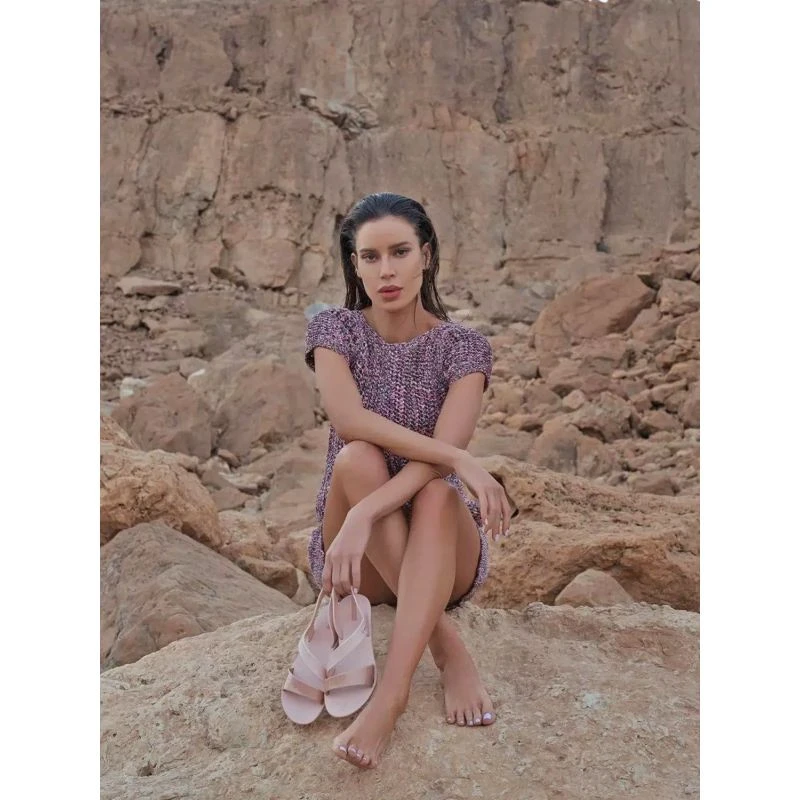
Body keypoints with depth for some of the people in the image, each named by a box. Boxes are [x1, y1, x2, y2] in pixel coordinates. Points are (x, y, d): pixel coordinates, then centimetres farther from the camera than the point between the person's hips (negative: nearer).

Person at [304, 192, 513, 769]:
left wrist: (364, 515, -39)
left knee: (437, 493, -35)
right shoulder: (335, 330, -3)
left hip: (443, 546, -1)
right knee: (356, 459, -31)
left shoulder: (464, 347, -6)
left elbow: (438, 461, -22)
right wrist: (462, 460, -33)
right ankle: (450, 649, -29)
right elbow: (349, 419, -24)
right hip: (354, 549, 1)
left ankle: (390, 696, -42)